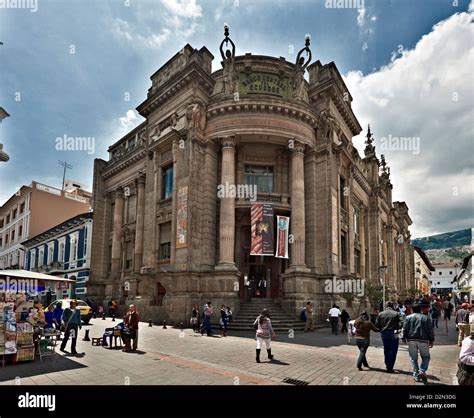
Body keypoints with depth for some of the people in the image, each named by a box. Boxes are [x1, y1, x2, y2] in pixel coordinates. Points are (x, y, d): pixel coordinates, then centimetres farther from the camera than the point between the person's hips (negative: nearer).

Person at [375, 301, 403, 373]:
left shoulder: (380, 314, 2)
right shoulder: (396, 314, -5)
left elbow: (376, 325, 1)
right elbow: (401, 323, -16)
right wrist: (397, 329, -2)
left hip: (384, 334, 3)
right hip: (393, 334, -3)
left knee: (386, 350, 19)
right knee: (393, 351, 5)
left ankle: (387, 365, 27)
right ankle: (390, 367, 3)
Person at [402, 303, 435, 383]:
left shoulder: (408, 317, 7)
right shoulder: (426, 318, 8)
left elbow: (405, 329, 2)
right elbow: (431, 330, 5)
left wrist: (404, 338, 11)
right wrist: (431, 340, 11)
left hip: (411, 340, 0)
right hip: (423, 340, 0)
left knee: (413, 358, 9)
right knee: (425, 357, 15)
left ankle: (416, 375, 9)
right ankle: (422, 371, -4)